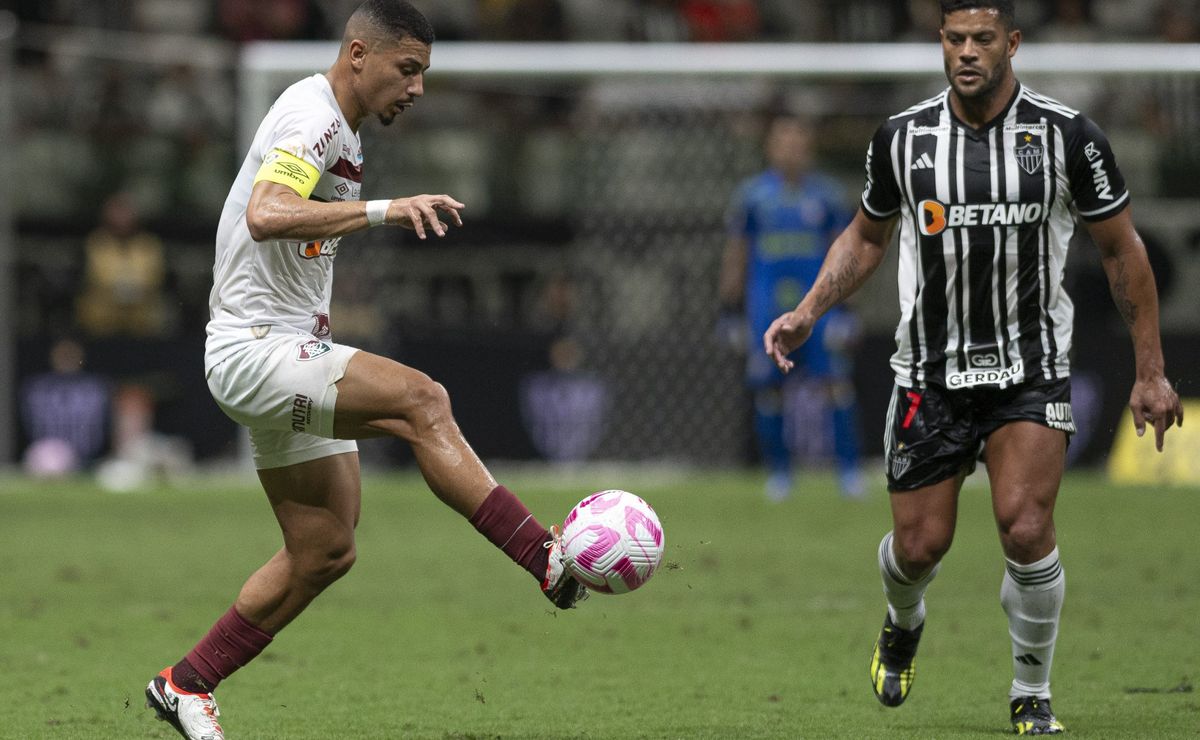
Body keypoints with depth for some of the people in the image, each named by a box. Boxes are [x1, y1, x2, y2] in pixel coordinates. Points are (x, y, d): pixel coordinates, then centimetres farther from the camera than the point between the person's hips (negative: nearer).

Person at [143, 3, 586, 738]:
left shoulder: (341, 128, 17)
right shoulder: (312, 118, -15)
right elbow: (266, 215, -35)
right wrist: (383, 209, -40)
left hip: (295, 352, 11)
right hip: (254, 352, -11)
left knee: (325, 551, 9)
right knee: (421, 400, -27)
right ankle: (548, 559, -32)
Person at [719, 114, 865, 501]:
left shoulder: (825, 193, 8)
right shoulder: (752, 194, 6)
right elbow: (736, 252, 10)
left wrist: (843, 303, 5)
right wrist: (729, 305, 7)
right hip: (766, 304, 0)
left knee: (837, 380, -9)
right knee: (767, 387, -1)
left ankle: (848, 468, -3)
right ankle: (778, 471, 11)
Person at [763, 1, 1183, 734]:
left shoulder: (1066, 136, -8)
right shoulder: (902, 138, -2)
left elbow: (1123, 249, 1)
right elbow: (868, 236, 15)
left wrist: (1151, 372, 1)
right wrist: (809, 311, 0)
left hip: (1031, 371, -2)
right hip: (931, 371, 2)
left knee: (1026, 529, -18)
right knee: (919, 545, 1)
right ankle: (904, 623, 40)